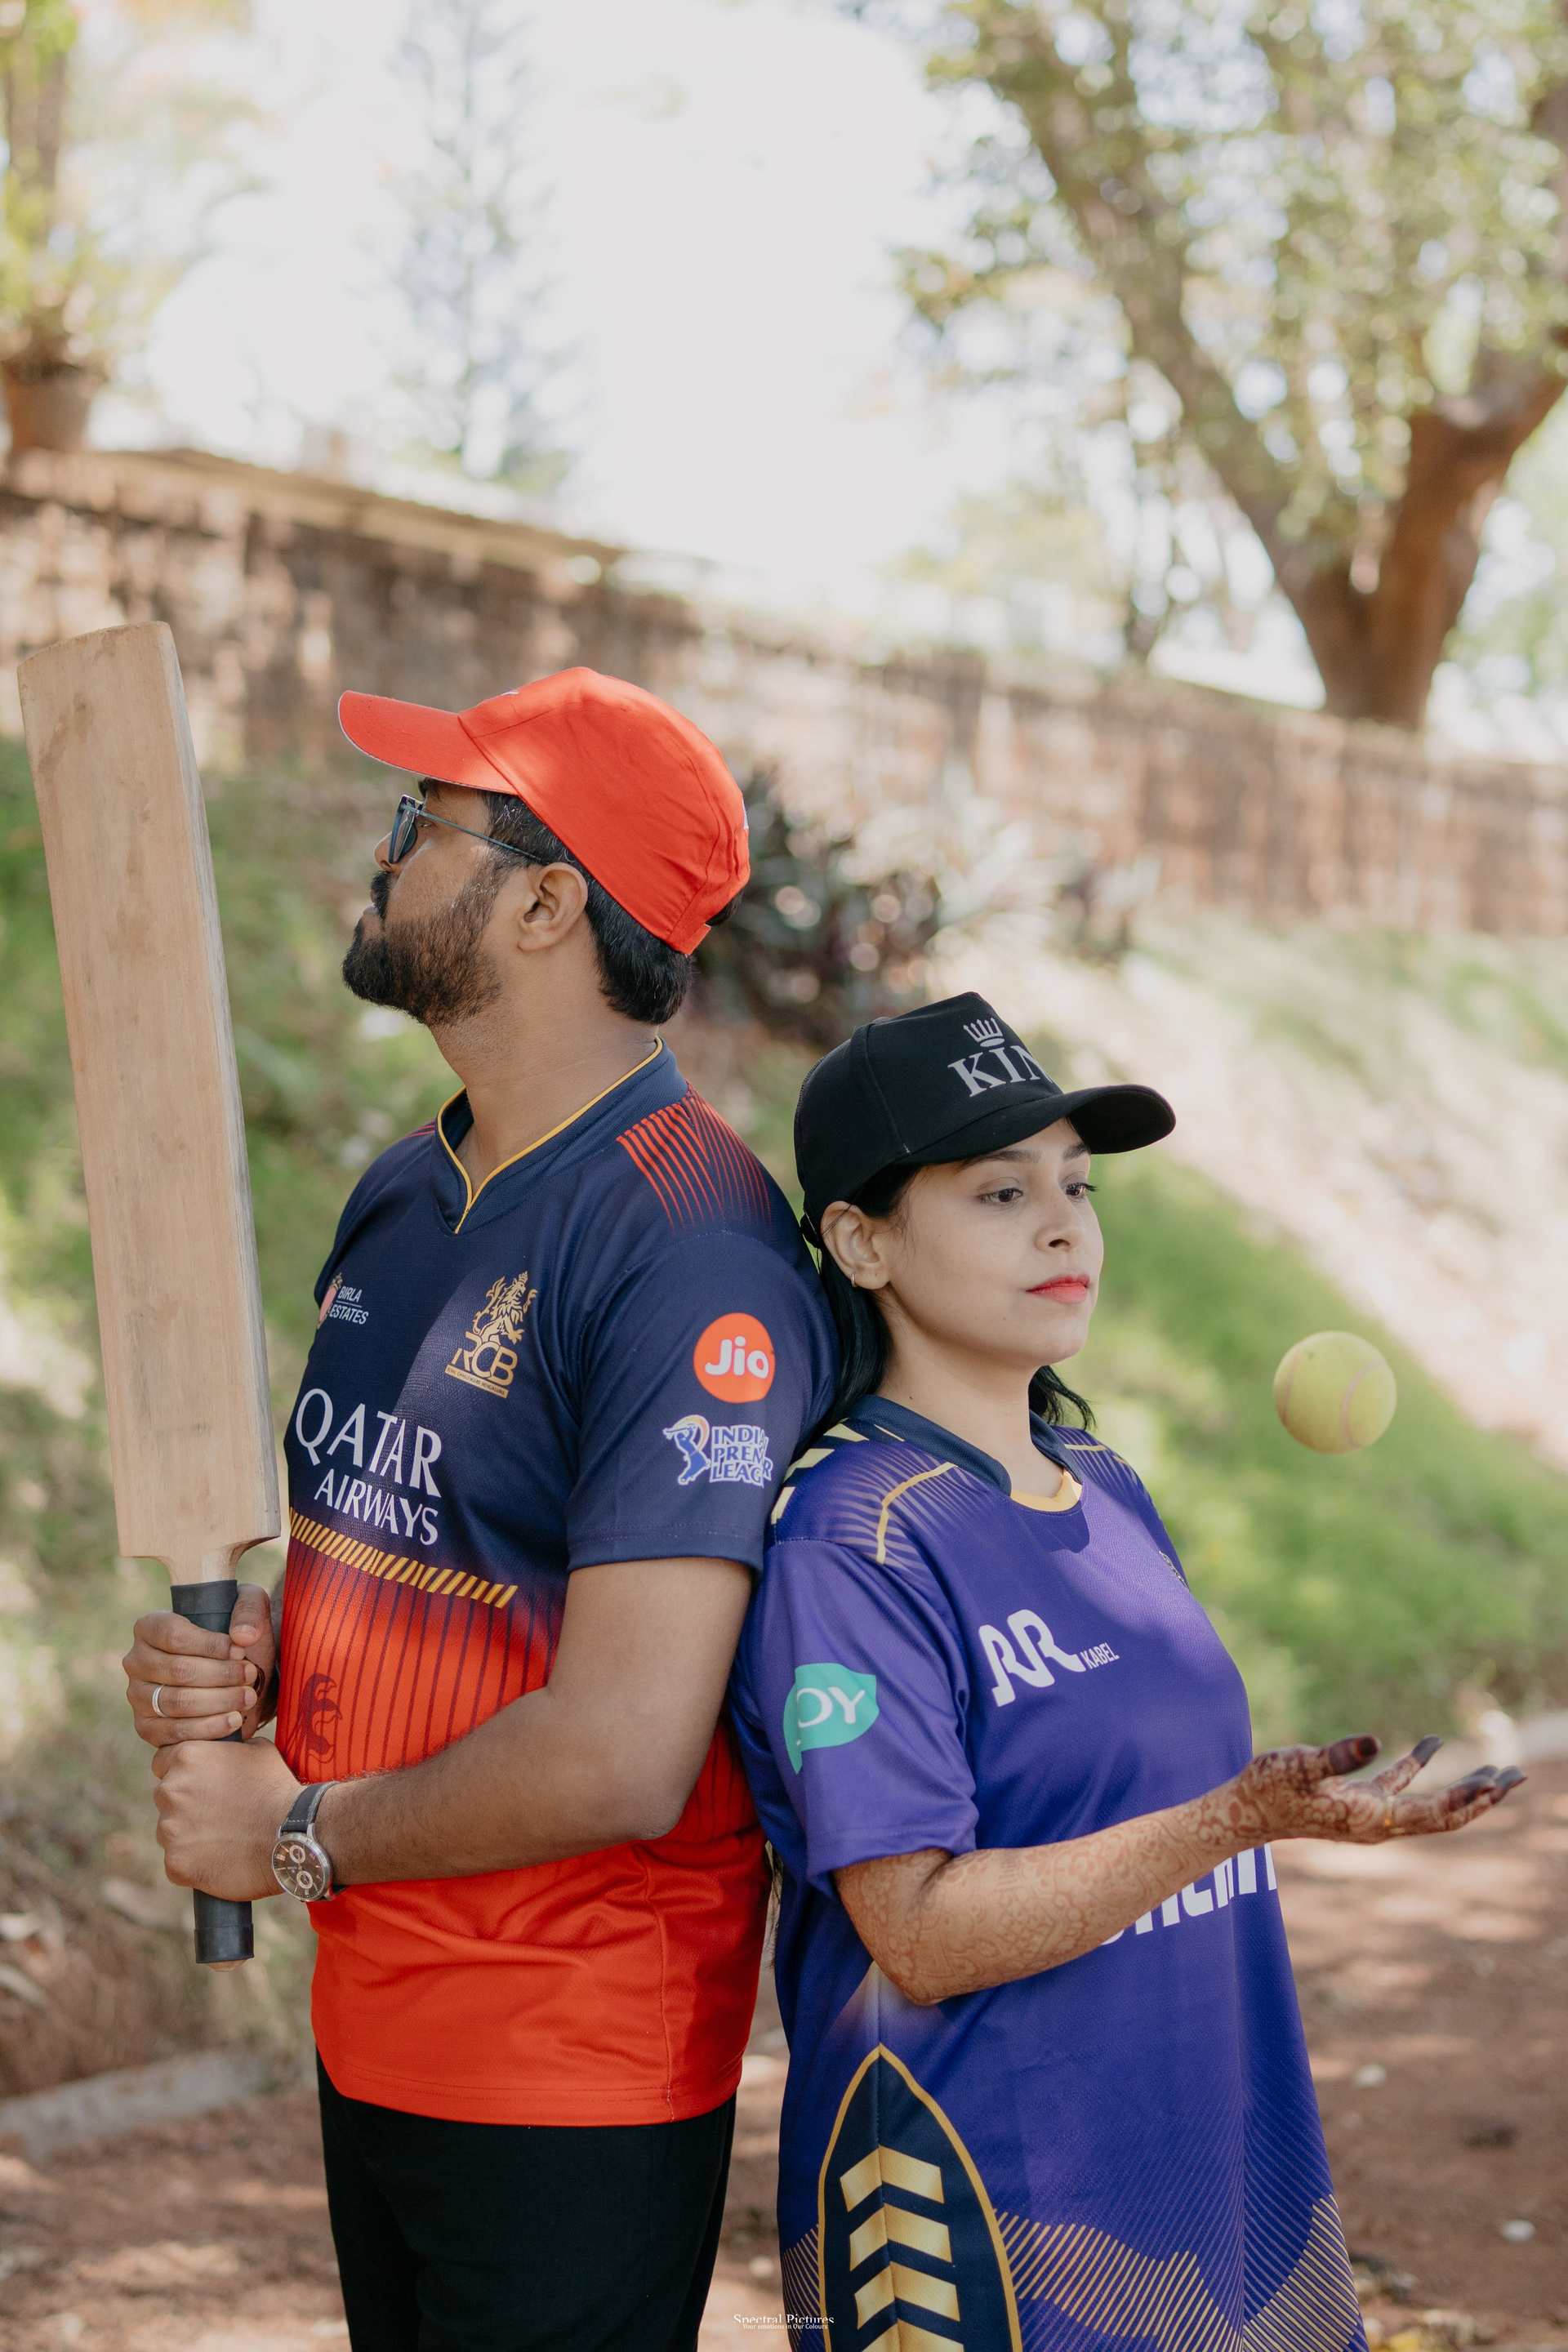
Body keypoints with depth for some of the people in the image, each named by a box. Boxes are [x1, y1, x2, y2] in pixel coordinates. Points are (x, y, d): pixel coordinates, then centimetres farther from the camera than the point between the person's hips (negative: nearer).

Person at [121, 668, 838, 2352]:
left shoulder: (692, 1252, -21)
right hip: (368, 2031, 8)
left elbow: (621, 1757, -26)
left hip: (571, 2086, -8)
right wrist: (231, 1655, -2)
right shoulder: (398, 1200, 7)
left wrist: (299, 1834, -13)